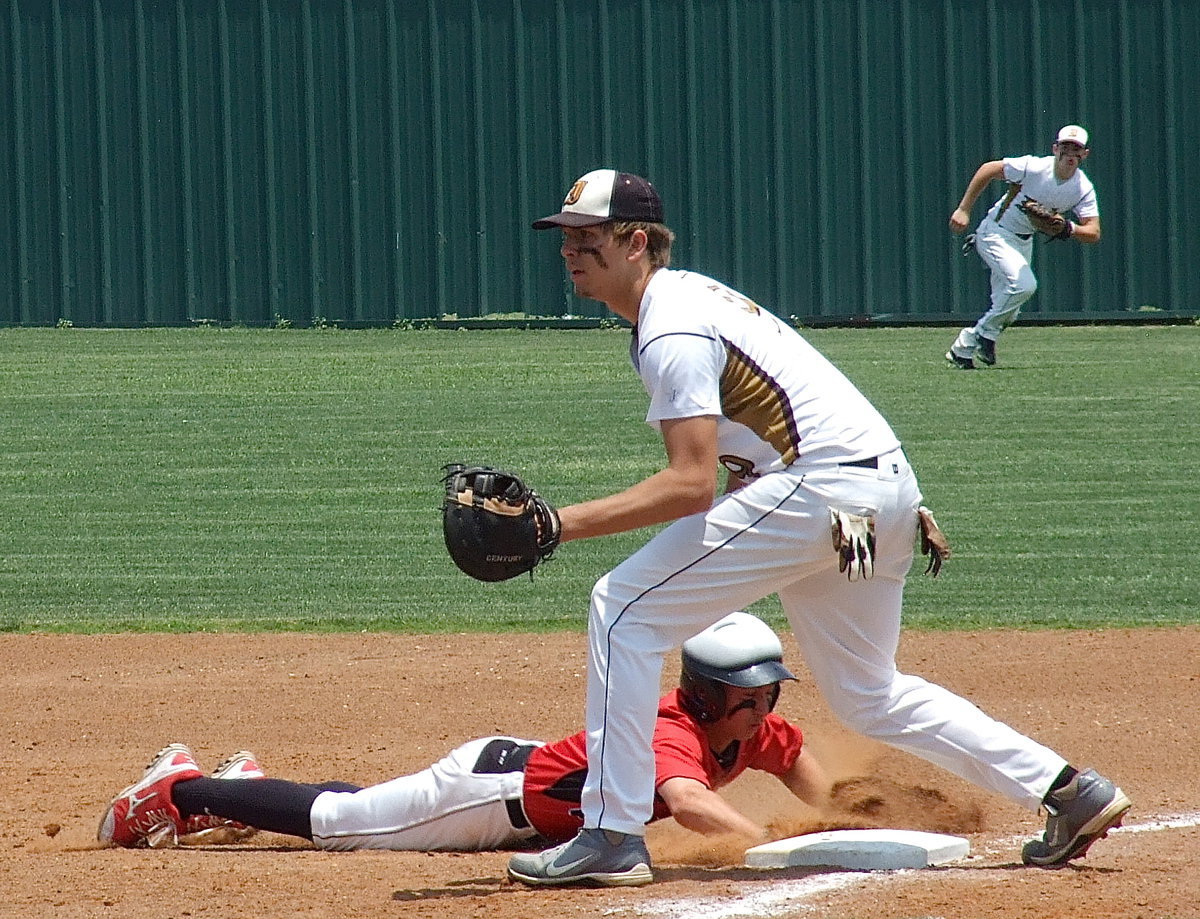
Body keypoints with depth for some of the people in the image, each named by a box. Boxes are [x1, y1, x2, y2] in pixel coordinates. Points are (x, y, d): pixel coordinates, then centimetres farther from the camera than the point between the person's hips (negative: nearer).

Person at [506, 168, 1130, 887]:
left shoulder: (671, 330, -13)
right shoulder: (688, 293, 19)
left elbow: (692, 484, -21)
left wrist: (562, 524, -23)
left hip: (820, 489, -11)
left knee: (624, 608, -7)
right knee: (869, 696, 22)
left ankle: (612, 833, -10)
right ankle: (1069, 792, 17)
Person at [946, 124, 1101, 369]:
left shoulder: (1084, 190, -12)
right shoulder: (1034, 168, -25)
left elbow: (1094, 233, -17)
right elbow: (988, 170, -14)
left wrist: (1068, 228, -37)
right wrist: (963, 209, -14)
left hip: (1024, 241, 6)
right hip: (996, 233, -6)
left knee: (1008, 310, 8)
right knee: (1024, 284, -27)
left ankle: (963, 349, 26)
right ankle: (987, 332, -6)